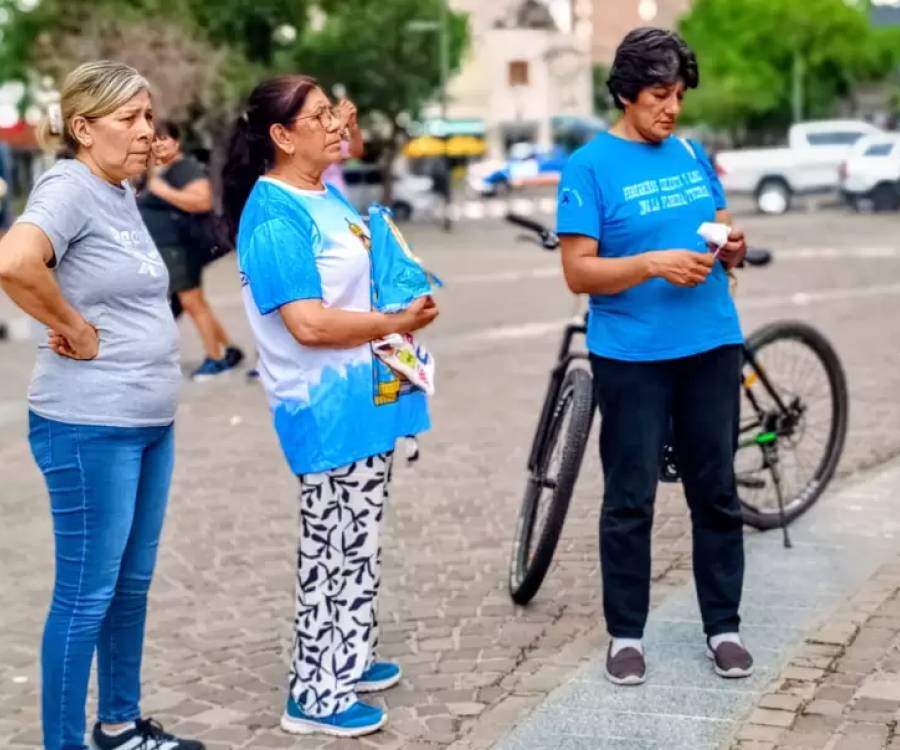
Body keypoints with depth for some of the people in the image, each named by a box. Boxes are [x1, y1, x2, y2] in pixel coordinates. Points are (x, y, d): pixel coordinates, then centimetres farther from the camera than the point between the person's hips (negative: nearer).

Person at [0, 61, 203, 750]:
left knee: (132, 583, 18)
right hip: (91, 427, -9)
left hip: (151, 421, 9)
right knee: (86, 595, 1)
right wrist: (75, 329, -21)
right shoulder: (68, 188, -15)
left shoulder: (122, 194, 12)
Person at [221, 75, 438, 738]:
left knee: (357, 541, 19)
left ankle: (349, 660, 35)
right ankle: (317, 695, 11)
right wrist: (396, 324, -17)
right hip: (327, 408, -10)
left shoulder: (328, 197, 11)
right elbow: (309, 323, -27)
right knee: (335, 546, -1)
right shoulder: (274, 219, -19)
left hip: (364, 397, 10)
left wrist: (410, 293, 7)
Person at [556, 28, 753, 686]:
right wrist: (653, 265, -24)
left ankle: (724, 626, 22)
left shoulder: (692, 154, 10)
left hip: (713, 346, 5)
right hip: (632, 357, -5)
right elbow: (579, 272, -11)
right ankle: (626, 633, 17)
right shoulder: (590, 167, -7)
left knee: (717, 492, 10)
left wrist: (732, 247, -4)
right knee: (630, 500, 4)